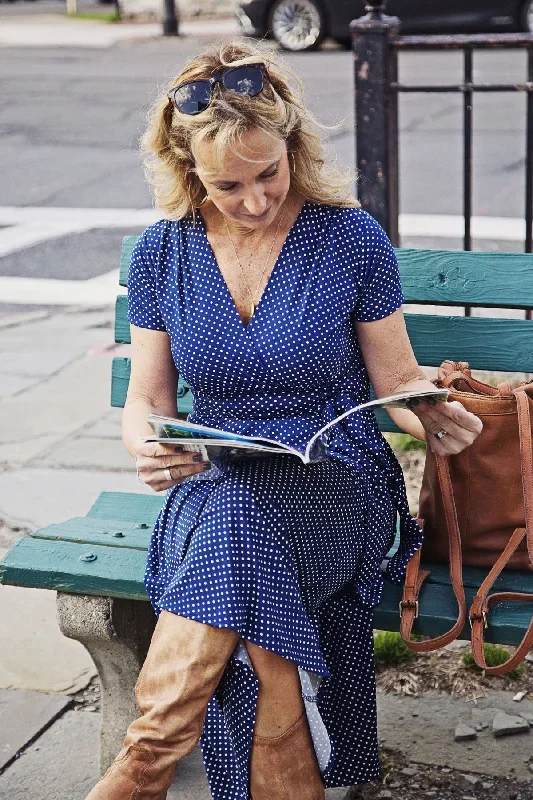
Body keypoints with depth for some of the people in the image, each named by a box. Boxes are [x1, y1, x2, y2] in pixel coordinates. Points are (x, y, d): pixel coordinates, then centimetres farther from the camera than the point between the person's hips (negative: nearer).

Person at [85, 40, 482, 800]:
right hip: (215, 486, 2)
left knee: (238, 517, -36)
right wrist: (146, 445, -16)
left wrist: (433, 415, -19)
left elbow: (398, 381, 5)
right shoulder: (162, 253, 4)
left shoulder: (351, 238, -3)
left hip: (335, 487, -2)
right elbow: (146, 398, 9)